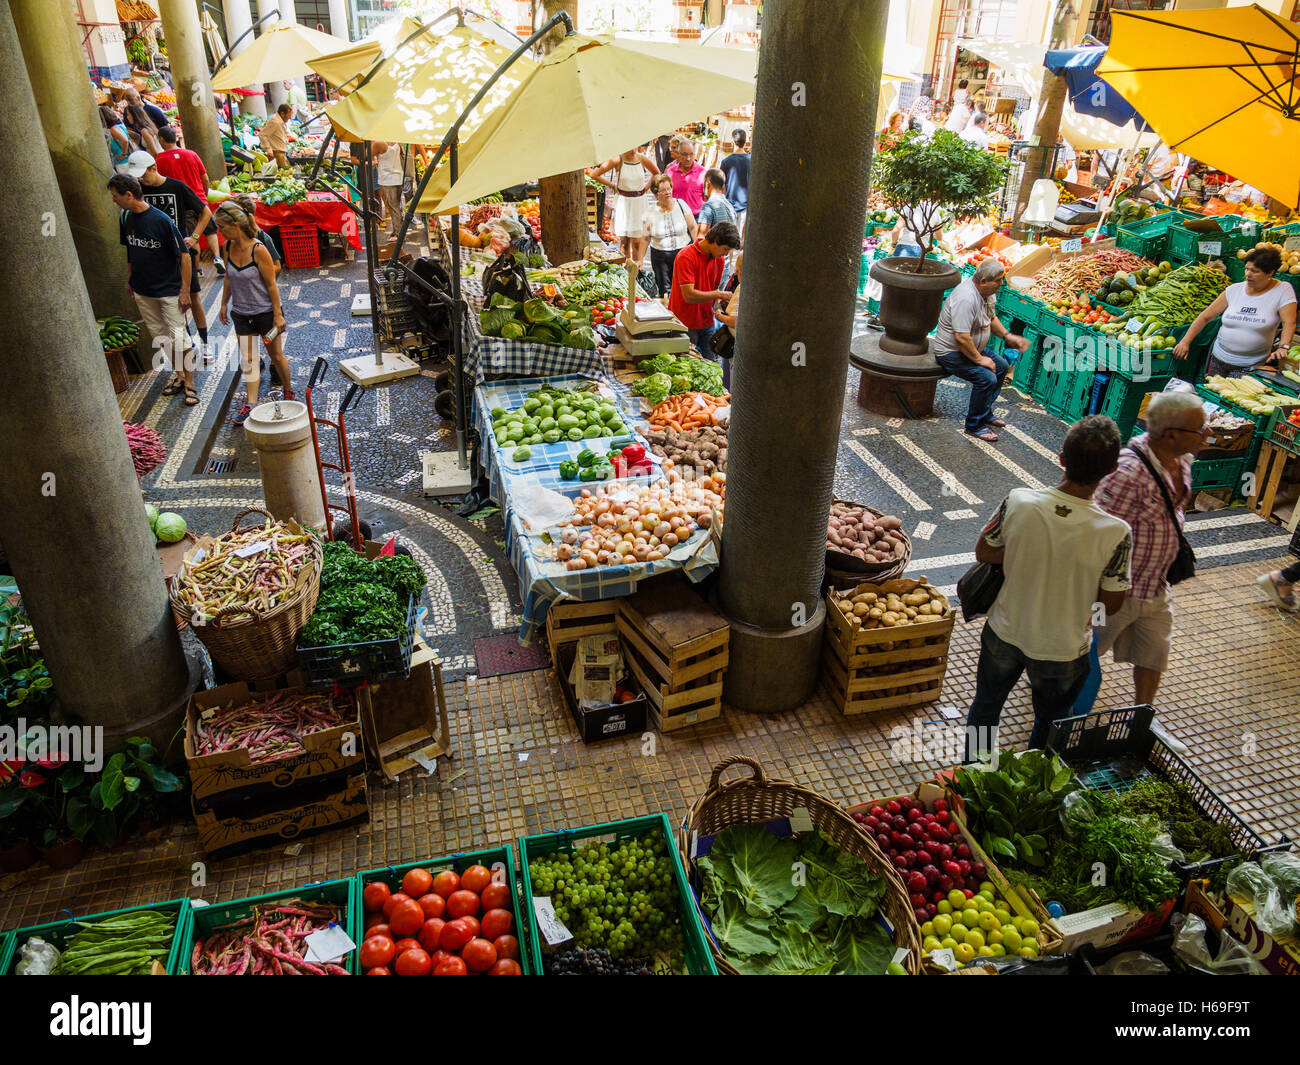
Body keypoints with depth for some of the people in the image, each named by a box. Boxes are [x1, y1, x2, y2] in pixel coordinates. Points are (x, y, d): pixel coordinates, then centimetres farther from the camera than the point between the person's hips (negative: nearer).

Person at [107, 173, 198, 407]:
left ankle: (190, 384, 5)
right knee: (160, 336, 15)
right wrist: (129, 280, 19)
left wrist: (185, 291, -16)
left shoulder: (161, 220, -19)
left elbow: (184, 256, -16)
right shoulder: (126, 218, 2)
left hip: (169, 290, -7)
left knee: (179, 338, -5)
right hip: (142, 291, 7)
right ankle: (178, 373, 31)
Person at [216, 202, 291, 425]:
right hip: (241, 313, 5)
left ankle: (289, 392, 32)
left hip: (265, 311, -5)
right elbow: (228, 278, 11)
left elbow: (271, 284, -16)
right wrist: (224, 304, 15)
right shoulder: (228, 247, -3)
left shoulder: (258, 250, -21)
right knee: (248, 360, 5)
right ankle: (251, 403, 9)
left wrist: (278, 314, -14)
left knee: (276, 356, 10)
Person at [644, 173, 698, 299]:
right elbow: (645, 238, 5)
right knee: (665, 291, 0)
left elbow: (693, 228, 5)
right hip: (660, 257, 0)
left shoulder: (681, 204, -2)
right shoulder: (650, 213, -3)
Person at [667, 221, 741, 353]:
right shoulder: (686, 257, -18)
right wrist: (719, 294, -21)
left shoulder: (719, 259, 5)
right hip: (685, 325, -6)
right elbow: (689, 296, -25)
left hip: (707, 323, 7)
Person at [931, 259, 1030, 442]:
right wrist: (979, 359, -23)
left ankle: (985, 413, 23)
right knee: (987, 378, -23)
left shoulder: (986, 291, 2)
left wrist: (1008, 336, 8)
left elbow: (991, 318, 20)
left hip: (972, 348, 11)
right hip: (951, 352, -11)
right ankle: (974, 426, -8)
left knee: (1001, 365, 14)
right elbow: (961, 338, -33)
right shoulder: (966, 298, -30)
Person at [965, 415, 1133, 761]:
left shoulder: (1018, 501, -24)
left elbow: (983, 552, -8)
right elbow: (1112, 603, -13)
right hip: (1061, 650, -2)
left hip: (1005, 632, 2)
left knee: (986, 704, 28)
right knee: (1050, 723, 27)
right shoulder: (1115, 533, -27)